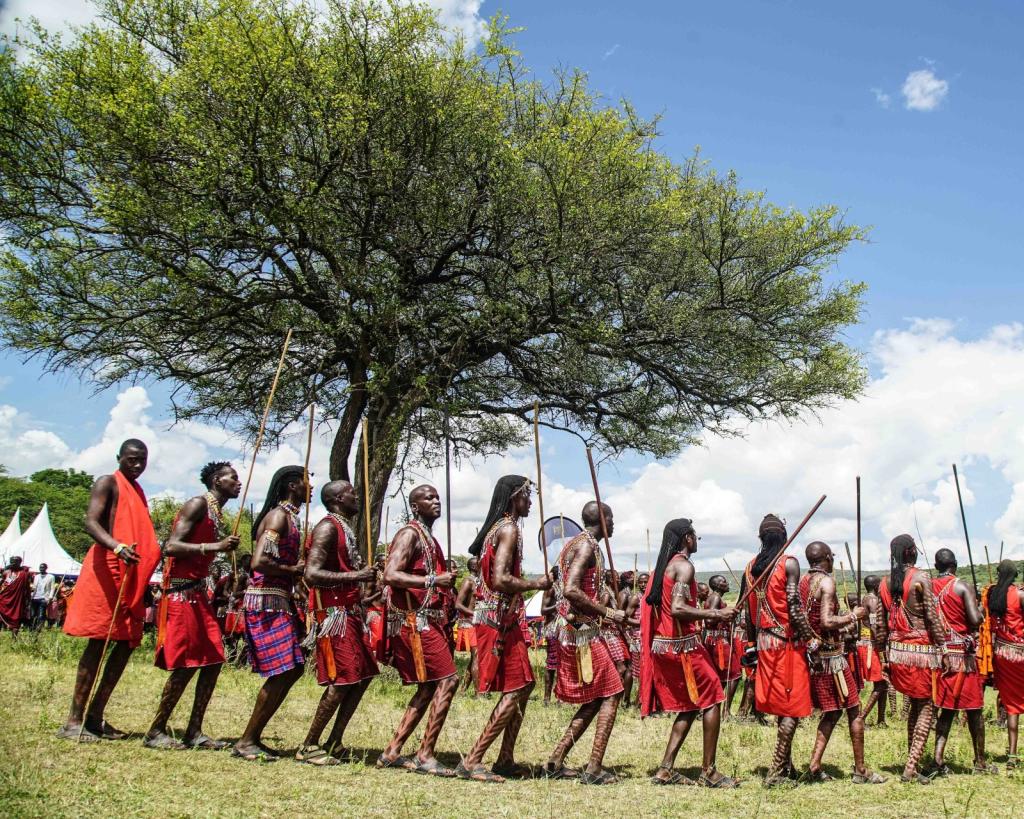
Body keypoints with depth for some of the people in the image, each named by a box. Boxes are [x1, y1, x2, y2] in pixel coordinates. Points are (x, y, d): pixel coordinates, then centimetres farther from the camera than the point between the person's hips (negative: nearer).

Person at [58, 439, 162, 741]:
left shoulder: (138, 491, 22)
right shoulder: (108, 483, -2)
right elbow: (91, 522, -17)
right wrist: (117, 546, -35)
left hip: (133, 577, 8)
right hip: (107, 570, -8)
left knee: (126, 643, 5)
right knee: (98, 642, -9)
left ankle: (95, 715, 11)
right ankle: (74, 720, -5)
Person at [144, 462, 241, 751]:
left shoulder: (218, 513, 19)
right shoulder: (198, 505, -9)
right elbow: (171, 547, -19)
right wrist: (213, 547, -27)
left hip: (199, 592, 9)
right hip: (181, 593, -9)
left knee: (213, 661, 5)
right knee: (185, 666, -7)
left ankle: (194, 732, 11)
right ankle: (156, 731, 5)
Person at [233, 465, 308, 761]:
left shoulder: (289, 516, 17)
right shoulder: (279, 516, -13)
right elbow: (259, 562, -23)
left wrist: (301, 569, 3)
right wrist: (295, 570, -12)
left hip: (280, 601, 10)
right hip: (266, 602, -10)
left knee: (292, 669, 11)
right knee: (283, 673, -8)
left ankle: (254, 737, 18)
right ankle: (246, 741, 2)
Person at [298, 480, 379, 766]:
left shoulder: (346, 528, 18)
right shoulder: (328, 527, -13)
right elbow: (312, 574, -23)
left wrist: (367, 568, 8)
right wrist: (354, 576, -25)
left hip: (350, 611, 10)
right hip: (333, 613, -10)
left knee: (363, 675, 10)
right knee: (342, 680, -9)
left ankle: (334, 742, 18)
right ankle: (309, 746, 2)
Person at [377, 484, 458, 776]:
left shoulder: (429, 538, 20)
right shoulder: (410, 534, -9)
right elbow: (391, 575, -22)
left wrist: (445, 585, 12)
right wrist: (434, 581, -27)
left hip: (427, 619, 10)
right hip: (415, 620, -10)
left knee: (430, 686, 11)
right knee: (448, 679, -12)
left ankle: (392, 751, 16)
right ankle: (425, 756, -6)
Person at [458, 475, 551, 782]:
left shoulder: (497, 527, 16)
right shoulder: (509, 528, -14)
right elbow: (500, 580, -25)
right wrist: (536, 584, -13)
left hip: (503, 620, 10)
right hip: (499, 621, -10)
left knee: (523, 686, 14)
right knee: (515, 690, -7)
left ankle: (505, 760, 19)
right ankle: (471, 762, -6)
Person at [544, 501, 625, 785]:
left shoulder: (573, 543, 17)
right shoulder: (588, 545, -12)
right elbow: (571, 590, -24)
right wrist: (608, 613, -19)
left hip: (570, 631, 10)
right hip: (583, 631, -10)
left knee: (594, 700, 14)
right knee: (611, 694, -2)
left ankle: (555, 762, 13)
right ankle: (594, 769, -2)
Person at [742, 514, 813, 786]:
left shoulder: (750, 567, 8)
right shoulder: (789, 564, -10)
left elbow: (749, 610, 11)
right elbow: (794, 608, -16)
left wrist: (751, 645, 17)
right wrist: (810, 640, -9)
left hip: (764, 642, 7)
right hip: (787, 642, -6)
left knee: (780, 705, 16)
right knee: (792, 707, 0)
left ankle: (787, 767, 23)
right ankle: (776, 771, -2)